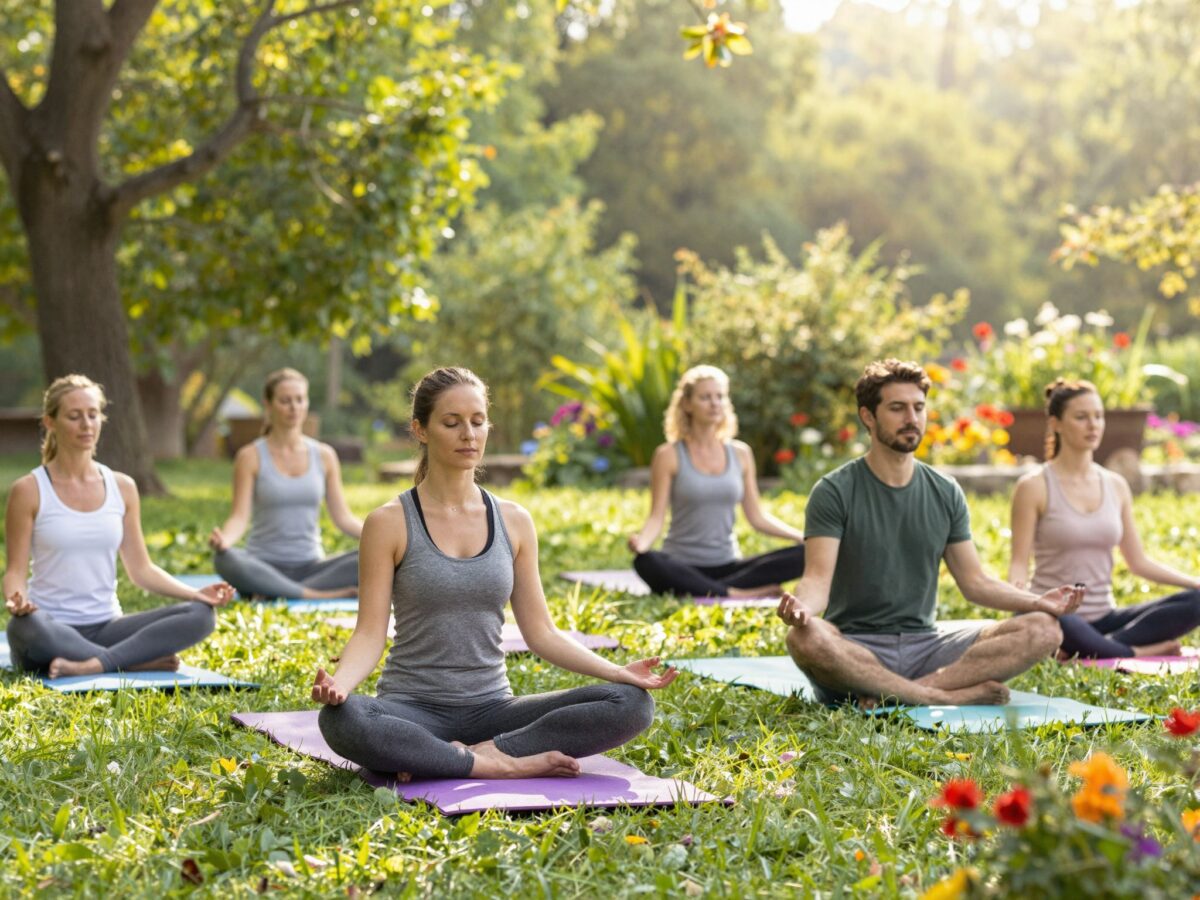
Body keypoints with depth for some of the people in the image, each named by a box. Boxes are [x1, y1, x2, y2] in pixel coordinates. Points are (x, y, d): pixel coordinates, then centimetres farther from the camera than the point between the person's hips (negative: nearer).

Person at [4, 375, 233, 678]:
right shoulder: (29, 491, -2)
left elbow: (141, 568, 11)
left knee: (200, 615, -19)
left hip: (106, 628, 4)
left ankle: (94, 665, -32)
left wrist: (195, 594, -5)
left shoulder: (122, 488, 9)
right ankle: (141, 660, -25)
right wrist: (16, 601, -27)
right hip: (52, 630, -4)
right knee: (26, 628, -41)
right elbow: (16, 571, -3)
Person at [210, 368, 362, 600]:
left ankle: (276, 593, -27)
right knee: (226, 560, -37)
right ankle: (316, 596, -33)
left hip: (311, 567, 3)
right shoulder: (251, 457, 1)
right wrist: (224, 539, -31)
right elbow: (240, 517, -8)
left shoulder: (324, 456, 9)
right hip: (264, 569, -3)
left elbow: (343, 517, 6)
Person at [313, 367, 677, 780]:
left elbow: (540, 632, 8)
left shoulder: (513, 522, 8)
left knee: (631, 704, -19)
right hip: (414, 710, -3)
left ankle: (478, 752, -21)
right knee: (341, 719, -39)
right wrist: (339, 681, -28)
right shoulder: (390, 523, -3)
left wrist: (616, 672, -7)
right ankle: (501, 766, -25)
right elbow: (370, 634, -7)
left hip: (492, 707, 3)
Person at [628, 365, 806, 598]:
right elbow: (656, 518, -5)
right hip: (682, 570, -4)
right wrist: (641, 541, -27)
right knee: (646, 562, -39)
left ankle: (714, 591, -26)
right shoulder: (669, 455, 0)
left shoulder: (740, 454, 11)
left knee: (805, 555, -19)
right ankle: (735, 594, -31)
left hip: (728, 566, 4)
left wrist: (802, 536, -2)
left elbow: (757, 517, 12)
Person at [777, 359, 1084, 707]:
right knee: (804, 638, -39)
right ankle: (944, 696, -29)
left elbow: (975, 581, 12)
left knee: (1043, 630, -15)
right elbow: (819, 578, -13)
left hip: (925, 644, 5)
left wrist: (1037, 602, -5)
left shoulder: (946, 493, 12)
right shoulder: (835, 492, -3)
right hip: (855, 650, -5)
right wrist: (802, 605, -37)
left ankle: (898, 695, -27)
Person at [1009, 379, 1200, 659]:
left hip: (1104, 619, 6)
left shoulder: (1116, 486, 12)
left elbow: (1138, 562, 15)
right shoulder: (1034, 487, -3)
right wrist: (1016, 591, -30)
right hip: (1057, 619, -6)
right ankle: (1138, 654, -20)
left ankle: (1101, 649, -24)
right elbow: (1019, 562, -7)